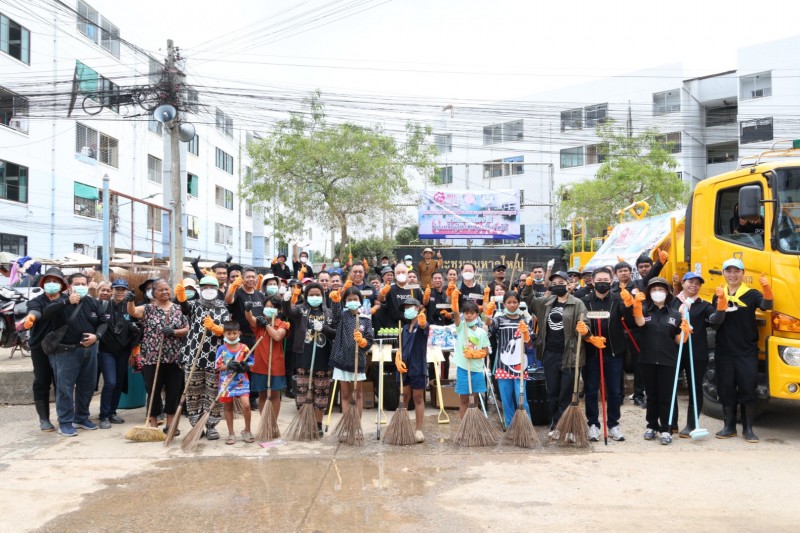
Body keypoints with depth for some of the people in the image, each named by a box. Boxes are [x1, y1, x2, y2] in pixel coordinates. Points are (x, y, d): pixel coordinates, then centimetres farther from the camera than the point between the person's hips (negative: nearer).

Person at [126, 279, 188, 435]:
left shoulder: (178, 309, 7)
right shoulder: (148, 308, 1)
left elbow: (186, 329, 4)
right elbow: (133, 312, -18)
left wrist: (173, 332, -13)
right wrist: (130, 301, -38)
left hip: (174, 358, 2)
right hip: (152, 358, -2)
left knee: (174, 391, 6)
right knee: (154, 391, 3)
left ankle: (170, 423, 18)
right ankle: (153, 423, 15)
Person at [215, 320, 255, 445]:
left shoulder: (244, 348, -2)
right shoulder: (221, 349, -2)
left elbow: (251, 362, 3)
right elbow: (218, 366, -4)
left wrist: (245, 366, -17)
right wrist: (228, 366, -20)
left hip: (241, 382, -1)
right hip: (226, 382, 1)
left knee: (246, 405, -13)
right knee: (228, 407, 10)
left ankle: (247, 430, 8)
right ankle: (231, 434, 23)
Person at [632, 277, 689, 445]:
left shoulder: (675, 315, 4)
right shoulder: (644, 310, 2)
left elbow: (679, 341, 6)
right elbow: (640, 322, -23)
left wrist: (685, 332, -15)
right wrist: (636, 303, -40)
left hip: (668, 362, 0)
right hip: (647, 361, 1)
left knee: (666, 397, 2)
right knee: (651, 395, 11)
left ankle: (666, 430, 10)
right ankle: (652, 426, 23)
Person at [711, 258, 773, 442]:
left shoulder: (751, 294, 0)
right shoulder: (718, 296, 8)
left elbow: (766, 305, -19)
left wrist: (767, 289, -39)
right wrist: (721, 303, -18)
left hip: (747, 351, -2)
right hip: (724, 351, 3)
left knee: (747, 389, 0)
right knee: (725, 390, 7)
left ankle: (748, 429, 11)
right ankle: (729, 426, 18)